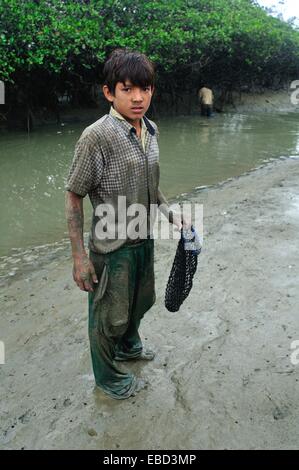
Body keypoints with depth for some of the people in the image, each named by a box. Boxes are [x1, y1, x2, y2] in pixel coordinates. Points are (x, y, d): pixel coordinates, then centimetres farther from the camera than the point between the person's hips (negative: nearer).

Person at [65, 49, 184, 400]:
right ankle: (109, 378, 38)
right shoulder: (96, 137, -21)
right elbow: (73, 198, -17)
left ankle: (128, 346, 56)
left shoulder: (150, 130, 1)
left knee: (140, 302, 26)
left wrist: (170, 213, 13)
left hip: (144, 240, 7)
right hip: (112, 248, -7)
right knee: (110, 316, 12)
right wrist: (79, 257, -18)